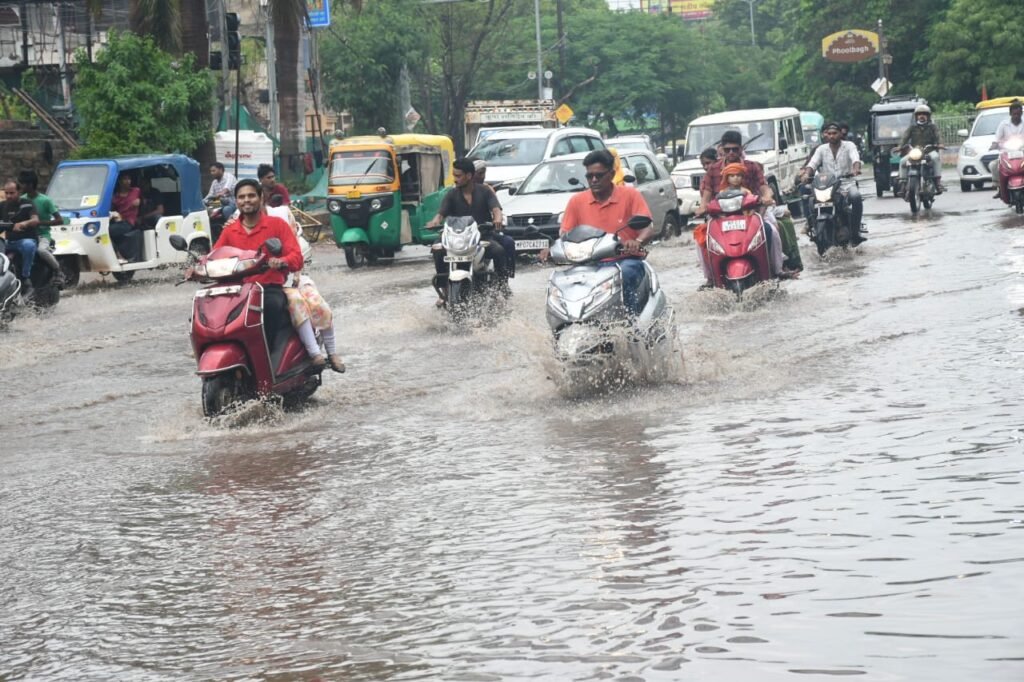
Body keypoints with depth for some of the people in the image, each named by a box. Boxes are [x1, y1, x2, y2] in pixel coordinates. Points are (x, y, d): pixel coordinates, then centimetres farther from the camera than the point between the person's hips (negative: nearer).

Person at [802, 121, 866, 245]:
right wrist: (806, 173, -25)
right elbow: (813, 163, -3)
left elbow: (855, 158, -14)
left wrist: (856, 169, -37)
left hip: (847, 183, -2)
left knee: (856, 196, -35)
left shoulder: (849, 146, 5)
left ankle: (855, 232, -28)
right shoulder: (821, 149, 12)